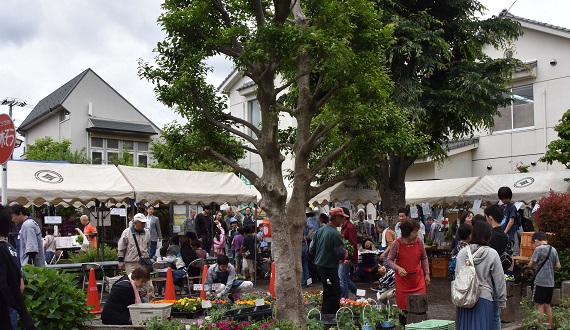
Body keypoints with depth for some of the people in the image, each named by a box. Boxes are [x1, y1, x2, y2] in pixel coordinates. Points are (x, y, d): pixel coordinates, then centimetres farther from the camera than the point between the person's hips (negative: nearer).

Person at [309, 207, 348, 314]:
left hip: (319, 265, 9)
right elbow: (341, 254, -18)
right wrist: (345, 253, 3)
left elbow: (311, 250, 10)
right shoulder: (335, 234, -18)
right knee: (334, 294, 0)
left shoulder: (320, 231, 7)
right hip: (330, 268, -9)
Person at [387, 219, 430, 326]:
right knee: (403, 306, 4)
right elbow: (390, 260, -1)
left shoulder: (419, 241, -2)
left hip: (418, 278, 2)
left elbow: (424, 258, 10)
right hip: (403, 279, -2)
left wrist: (427, 274, 8)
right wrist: (398, 268, -18)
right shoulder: (397, 244, -10)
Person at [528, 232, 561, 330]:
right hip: (551, 282, 6)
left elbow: (530, 264, -11)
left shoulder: (538, 249, -12)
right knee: (547, 305, 15)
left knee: (539, 305, 1)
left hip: (540, 282, -6)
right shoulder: (553, 250, 6)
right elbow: (558, 266, 6)